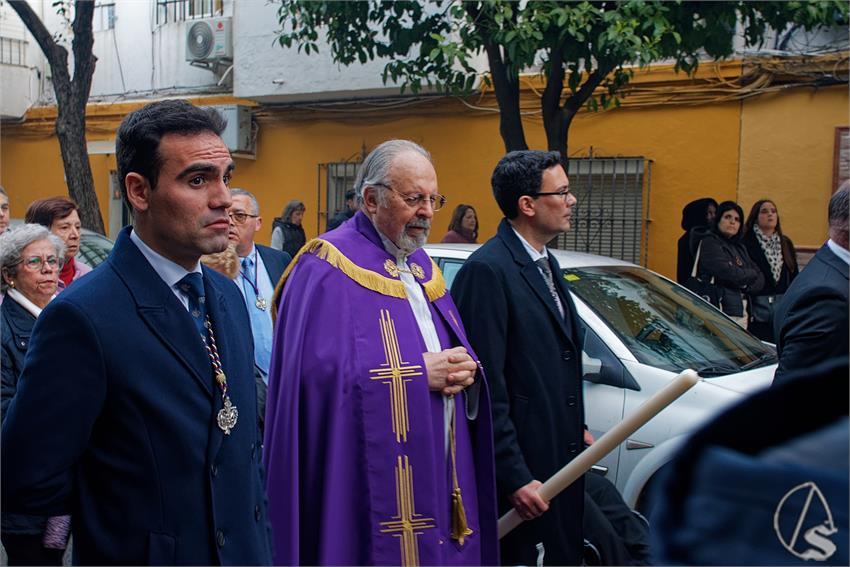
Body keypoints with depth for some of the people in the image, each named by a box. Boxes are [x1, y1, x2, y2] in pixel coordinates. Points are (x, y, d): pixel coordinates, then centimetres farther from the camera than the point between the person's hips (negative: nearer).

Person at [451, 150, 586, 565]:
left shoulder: (547, 264, 12)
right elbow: (486, 386, -22)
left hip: (560, 460, 9)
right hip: (523, 469, -9)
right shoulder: (487, 271, -19)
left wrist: (576, 430, 16)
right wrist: (514, 477, -21)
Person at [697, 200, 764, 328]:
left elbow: (760, 279, 16)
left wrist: (746, 286, -6)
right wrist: (751, 274, 5)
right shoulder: (710, 243, -2)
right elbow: (729, 273, -14)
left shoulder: (739, 248, 21)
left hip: (741, 313, 7)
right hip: (721, 311, -7)